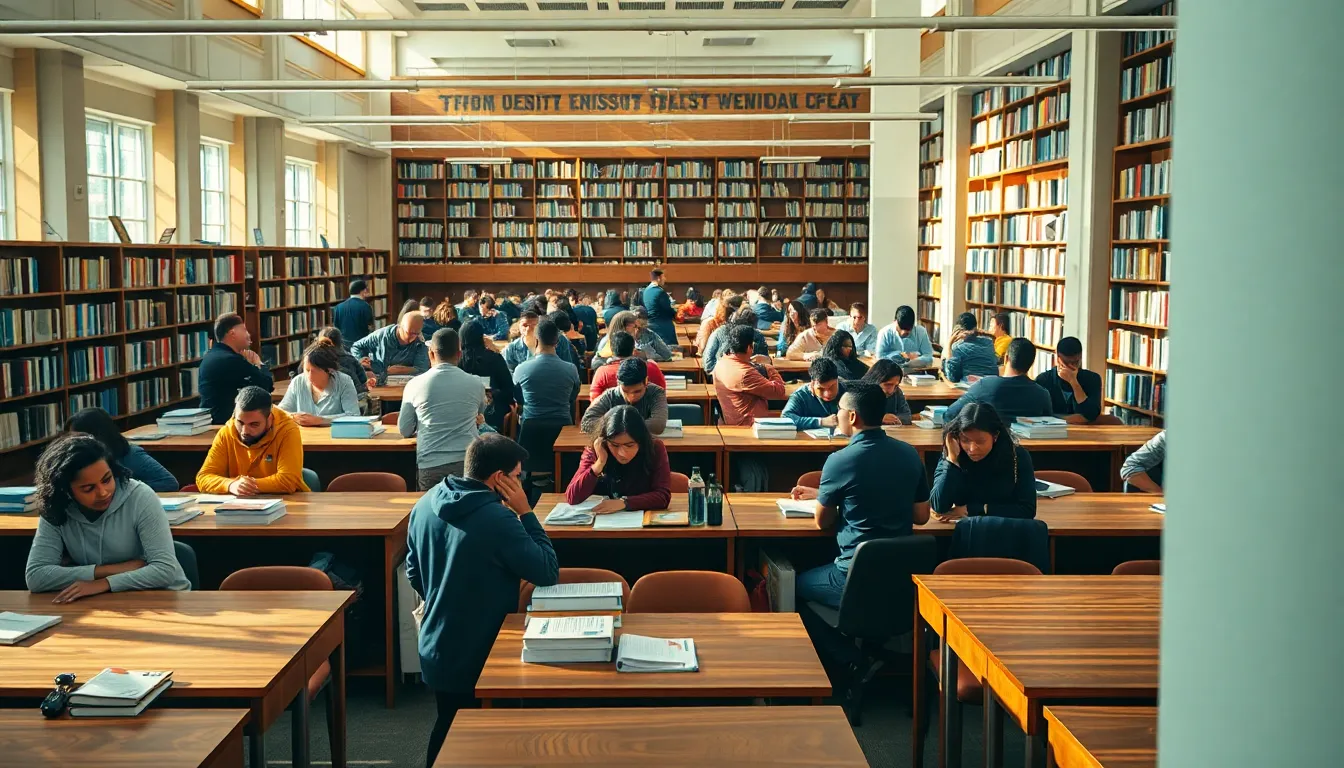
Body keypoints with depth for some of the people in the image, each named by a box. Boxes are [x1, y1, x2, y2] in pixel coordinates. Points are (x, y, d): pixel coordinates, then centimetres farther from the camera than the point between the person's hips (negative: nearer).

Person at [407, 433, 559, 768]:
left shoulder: (424, 506, -3)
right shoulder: (497, 518, -26)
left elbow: (415, 576, 9)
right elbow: (548, 573, -16)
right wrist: (525, 512, -12)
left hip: (435, 653, 7)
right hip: (481, 661, -7)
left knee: (448, 736, 25)